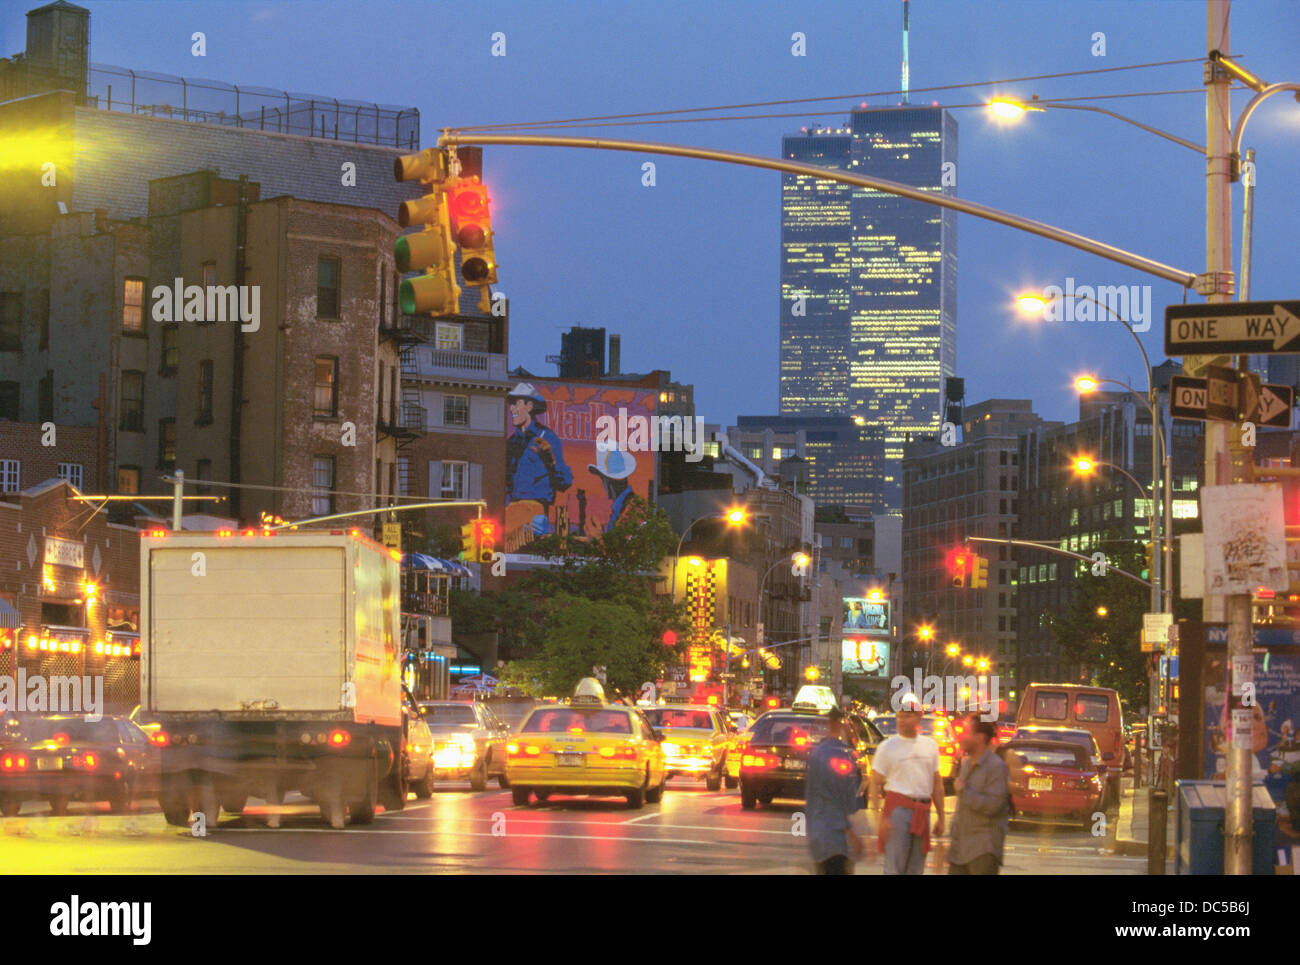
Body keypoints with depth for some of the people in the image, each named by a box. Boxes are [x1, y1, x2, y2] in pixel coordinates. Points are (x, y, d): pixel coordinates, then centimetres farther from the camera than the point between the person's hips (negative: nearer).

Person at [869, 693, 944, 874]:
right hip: (898, 809, -5)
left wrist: (940, 818, 13)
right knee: (894, 867, -9)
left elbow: (937, 784, 17)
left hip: (923, 811, 5)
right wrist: (879, 818, -15)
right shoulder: (887, 746, -2)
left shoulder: (930, 745, 12)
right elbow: (875, 784, -5)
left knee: (916, 868, 10)